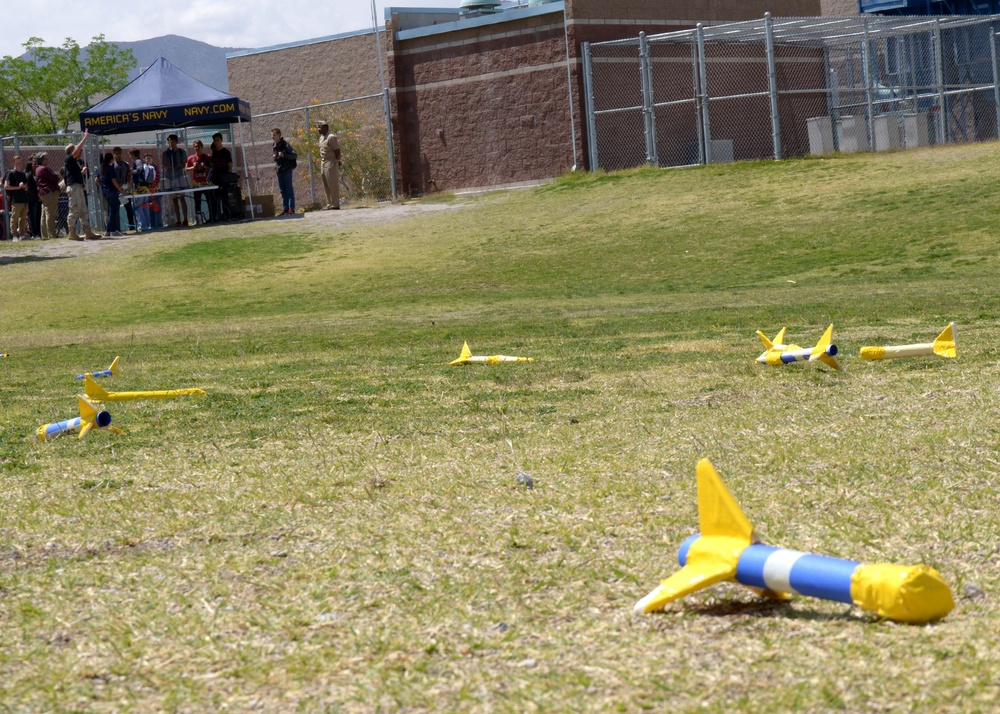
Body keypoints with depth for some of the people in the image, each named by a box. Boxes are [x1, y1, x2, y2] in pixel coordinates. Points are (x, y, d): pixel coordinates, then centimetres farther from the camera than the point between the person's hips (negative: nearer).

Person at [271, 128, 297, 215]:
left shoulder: (285, 144, -9)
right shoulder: (274, 147, 13)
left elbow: (294, 155, -11)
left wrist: (284, 155, -22)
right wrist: (274, 158, 3)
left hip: (286, 170, -7)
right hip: (279, 171, 7)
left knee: (289, 189, -4)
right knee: (282, 191, 8)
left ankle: (291, 208, -4)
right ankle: (285, 208, 11)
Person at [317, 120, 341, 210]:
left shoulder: (331, 137, -14)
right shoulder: (321, 137, 14)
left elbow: (337, 150, -15)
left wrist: (337, 161, -12)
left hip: (331, 163, -10)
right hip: (323, 163, 10)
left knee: (333, 184, -7)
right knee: (326, 185, 11)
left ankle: (335, 205, -6)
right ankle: (330, 204, 16)